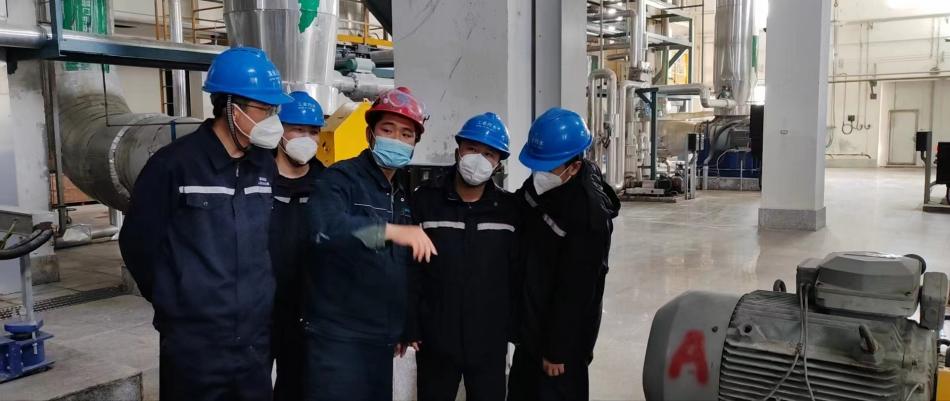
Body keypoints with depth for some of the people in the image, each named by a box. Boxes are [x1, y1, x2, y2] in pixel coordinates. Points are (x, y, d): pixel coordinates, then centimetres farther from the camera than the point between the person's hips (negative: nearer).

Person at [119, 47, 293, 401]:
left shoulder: (268, 167, 5)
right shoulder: (174, 164, -10)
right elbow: (138, 242, -2)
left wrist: (258, 297, 13)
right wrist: (174, 300, 6)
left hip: (257, 342, 4)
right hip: (192, 345, -4)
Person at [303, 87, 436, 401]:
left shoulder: (403, 196, 14)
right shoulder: (339, 179, -9)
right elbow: (324, 229, -31)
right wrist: (390, 230, -40)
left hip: (382, 339, 7)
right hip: (338, 338, -7)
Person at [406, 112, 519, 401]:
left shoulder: (509, 209, 0)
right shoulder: (425, 200, -5)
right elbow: (409, 268, -6)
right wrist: (410, 327, -8)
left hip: (490, 342, 1)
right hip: (436, 340, -1)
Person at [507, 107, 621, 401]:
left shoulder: (589, 214, -28)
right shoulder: (542, 184, -3)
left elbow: (575, 291, -23)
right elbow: (519, 229, 18)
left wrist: (557, 350, -17)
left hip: (562, 332, -8)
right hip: (530, 324, 8)